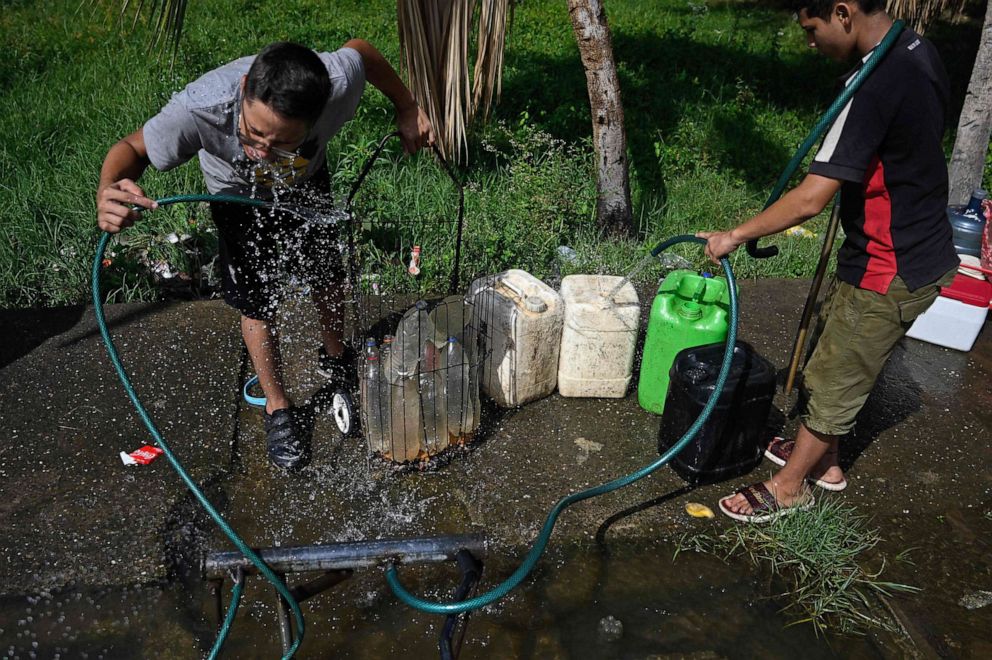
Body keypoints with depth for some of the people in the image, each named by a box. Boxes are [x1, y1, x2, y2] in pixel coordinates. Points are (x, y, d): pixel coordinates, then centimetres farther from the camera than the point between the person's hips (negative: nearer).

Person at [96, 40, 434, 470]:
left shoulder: (337, 84, -42)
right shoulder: (200, 107, -45)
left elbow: (361, 50, -18)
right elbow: (132, 148, -27)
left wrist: (408, 109, -9)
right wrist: (108, 190, -50)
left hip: (307, 183, 2)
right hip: (238, 194, -2)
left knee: (325, 274, 17)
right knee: (256, 302, 1)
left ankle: (334, 356, 48)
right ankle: (278, 408, 26)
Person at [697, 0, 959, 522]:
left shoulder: (874, 85, -28)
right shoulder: (920, 52, 3)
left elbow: (810, 200, -30)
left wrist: (736, 236, -18)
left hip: (887, 273, -9)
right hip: (922, 250, 9)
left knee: (831, 380, 6)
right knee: (833, 359, 22)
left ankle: (790, 486, 25)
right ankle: (823, 460, 39)